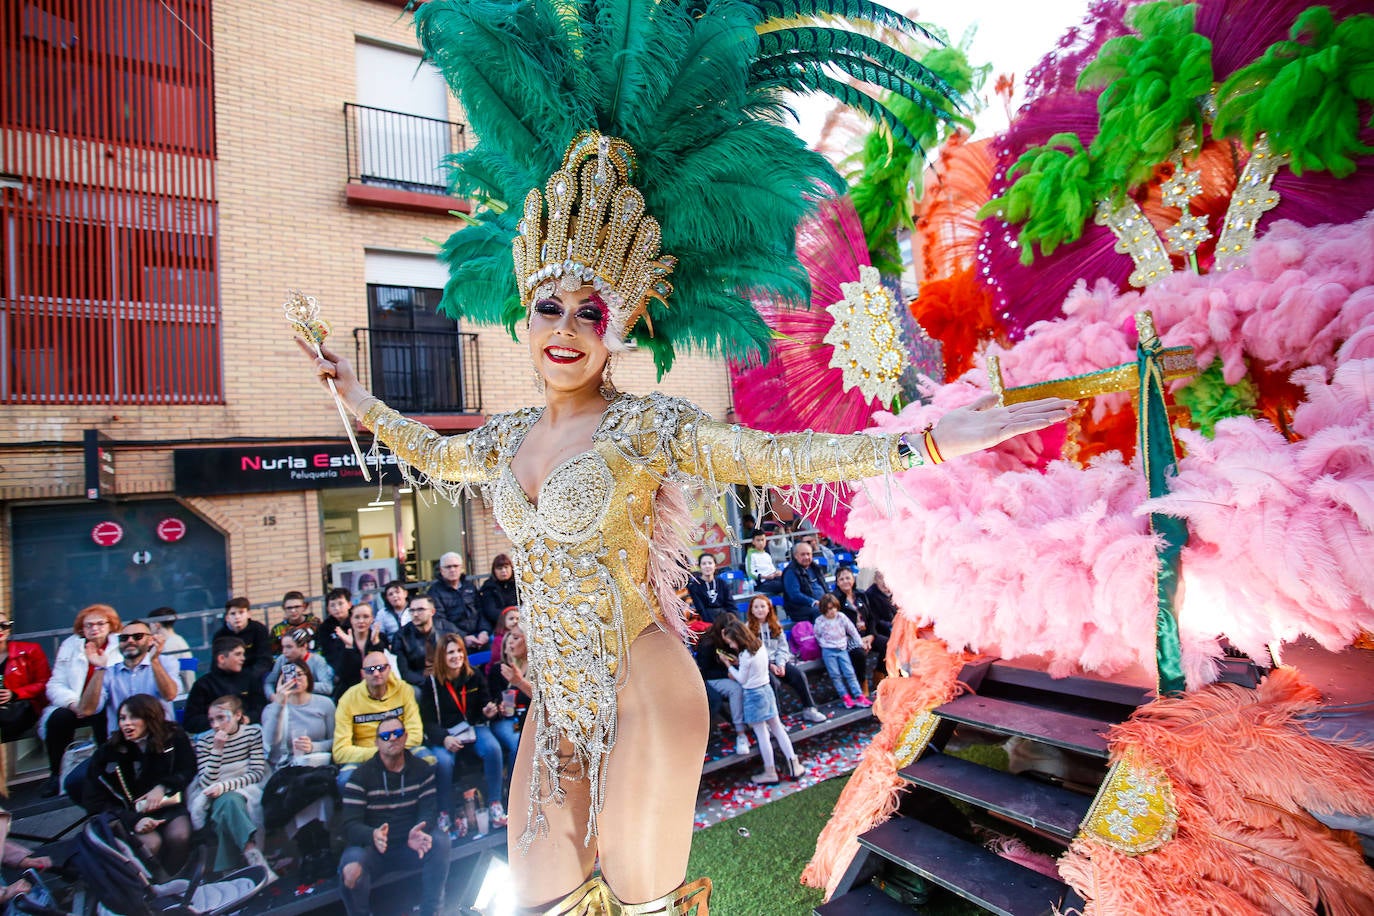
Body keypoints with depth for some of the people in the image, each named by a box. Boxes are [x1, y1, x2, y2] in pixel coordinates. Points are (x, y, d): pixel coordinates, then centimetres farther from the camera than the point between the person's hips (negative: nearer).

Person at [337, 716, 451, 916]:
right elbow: (348, 824, -13)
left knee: (440, 840, -26)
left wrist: (419, 832, -31)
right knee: (351, 871, -33)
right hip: (372, 847, -1)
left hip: (410, 847, 2)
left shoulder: (422, 769, 3)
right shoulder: (361, 776, -4)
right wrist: (372, 835, -36)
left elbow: (429, 809, -6)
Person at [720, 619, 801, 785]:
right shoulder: (760, 646, 2)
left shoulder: (746, 655, -22)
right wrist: (737, 663, 1)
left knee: (762, 735, 2)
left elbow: (741, 680, -10)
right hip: (766, 689, 8)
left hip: (753, 694, -8)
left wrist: (729, 664, -2)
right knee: (777, 729, 15)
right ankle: (794, 765, 18)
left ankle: (770, 772, 11)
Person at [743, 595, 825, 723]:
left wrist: (781, 664, -9)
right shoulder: (748, 628, -3)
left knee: (798, 674, -18)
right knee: (773, 681, -32)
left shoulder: (775, 625, 13)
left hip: (776, 662, 5)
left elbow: (782, 646, 8)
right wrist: (769, 665, -15)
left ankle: (809, 709, -6)